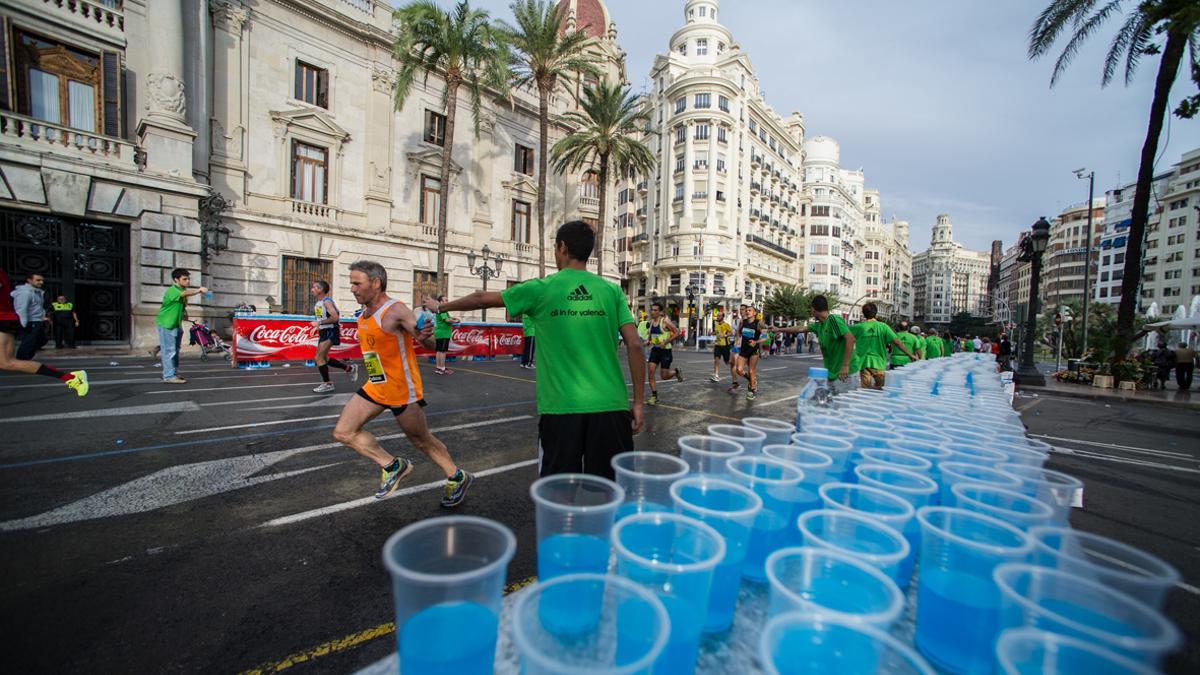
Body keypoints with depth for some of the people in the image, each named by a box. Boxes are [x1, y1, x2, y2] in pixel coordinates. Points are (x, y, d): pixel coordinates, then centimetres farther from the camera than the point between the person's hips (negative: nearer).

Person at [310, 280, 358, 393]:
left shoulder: (327, 302, -17)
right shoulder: (318, 303, 12)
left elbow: (335, 317, -29)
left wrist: (319, 323, -24)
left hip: (330, 332, -10)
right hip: (323, 332, 10)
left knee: (318, 358, -9)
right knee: (323, 358, 15)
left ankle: (327, 384, 3)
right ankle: (350, 368, 25)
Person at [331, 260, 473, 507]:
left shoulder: (396, 310, -20)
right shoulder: (364, 314, 6)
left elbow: (430, 344, -27)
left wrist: (425, 337, -46)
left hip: (402, 390, -8)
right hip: (375, 387, 8)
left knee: (421, 440, 5)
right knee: (343, 432, 4)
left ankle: (457, 478, 25)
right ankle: (392, 466, 16)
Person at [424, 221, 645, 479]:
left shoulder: (541, 289, 1)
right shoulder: (612, 290, 4)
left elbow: (481, 299, 13)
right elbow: (635, 345, -2)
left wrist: (440, 307, 31)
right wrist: (638, 402, 5)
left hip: (561, 407, -1)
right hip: (610, 406, 2)